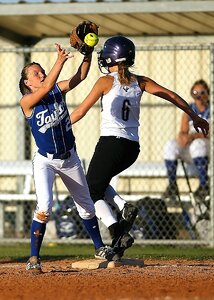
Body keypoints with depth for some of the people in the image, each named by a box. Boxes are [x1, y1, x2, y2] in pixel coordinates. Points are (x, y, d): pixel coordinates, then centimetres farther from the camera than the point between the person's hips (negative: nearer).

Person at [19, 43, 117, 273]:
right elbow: (46, 87, -32)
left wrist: (87, 54, -27)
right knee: (44, 205, -24)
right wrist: (60, 60, -39)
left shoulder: (59, 90, -3)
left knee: (85, 204, 17)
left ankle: (100, 248, 35)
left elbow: (80, 76, -12)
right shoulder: (27, 101, -16)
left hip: (69, 158, 5)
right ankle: (34, 258, -18)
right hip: (45, 161, -5)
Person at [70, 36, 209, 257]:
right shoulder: (139, 81, 8)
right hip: (133, 147, 6)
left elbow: (81, 110, -5)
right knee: (98, 181, 27)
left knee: (92, 191, 4)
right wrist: (194, 117, 18)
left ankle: (118, 231, -17)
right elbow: (170, 95, 9)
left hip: (111, 143, -6)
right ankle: (124, 208, 2)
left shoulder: (106, 81, -5)